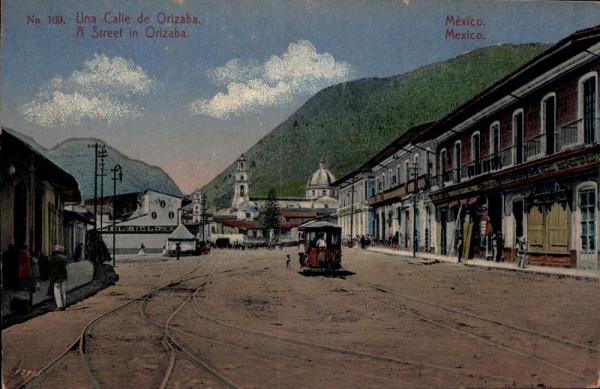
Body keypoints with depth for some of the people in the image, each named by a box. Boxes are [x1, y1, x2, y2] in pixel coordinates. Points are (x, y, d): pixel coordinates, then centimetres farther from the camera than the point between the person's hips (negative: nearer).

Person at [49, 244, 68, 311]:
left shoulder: (53, 258, -9)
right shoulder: (64, 257, 9)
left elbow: (52, 269, -9)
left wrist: (52, 279, -6)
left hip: (57, 277, -6)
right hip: (64, 276, 6)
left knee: (57, 292, -3)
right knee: (63, 291, 9)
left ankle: (59, 306, -9)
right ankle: (64, 305, 11)